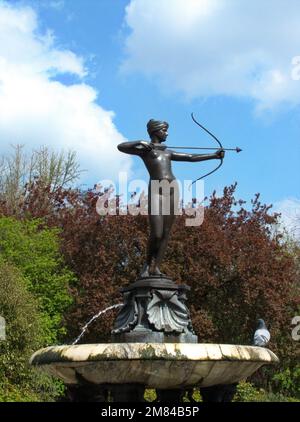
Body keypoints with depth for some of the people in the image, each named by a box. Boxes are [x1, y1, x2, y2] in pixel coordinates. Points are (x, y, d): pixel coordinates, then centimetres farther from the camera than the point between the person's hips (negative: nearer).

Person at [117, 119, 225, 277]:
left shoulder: (168, 152, 26)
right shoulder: (144, 149, 11)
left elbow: (191, 157, 23)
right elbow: (121, 147, -1)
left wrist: (214, 155, 17)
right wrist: (140, 142, -12)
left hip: (172, 188, 5)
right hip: (156, 190, -5)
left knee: (166, 232, -1)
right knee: (156, 233, -13)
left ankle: (155, 267, 2)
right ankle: (147, 263, 9)